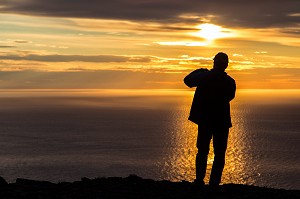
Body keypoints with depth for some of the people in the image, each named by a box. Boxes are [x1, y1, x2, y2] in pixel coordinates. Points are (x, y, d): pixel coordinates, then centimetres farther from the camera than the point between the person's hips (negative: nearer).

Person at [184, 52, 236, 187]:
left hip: (204, 119, 2)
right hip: (222, 121, -1)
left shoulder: (203, 76, -10)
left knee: (202, 151, 13)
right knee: (219, 154, 5)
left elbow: (188, 80, 8)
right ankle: (214, 183, -2)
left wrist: (200, 71, 18)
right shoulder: (229, 82, -10)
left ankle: (199, 181, 10)